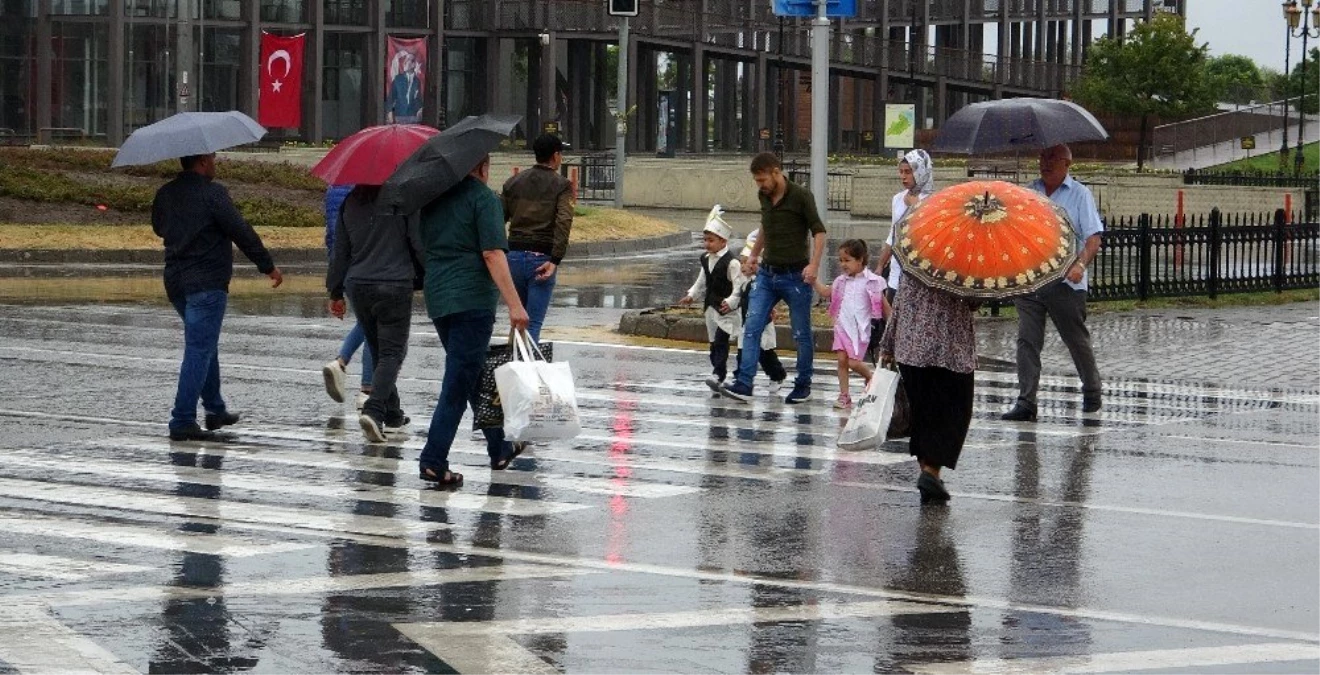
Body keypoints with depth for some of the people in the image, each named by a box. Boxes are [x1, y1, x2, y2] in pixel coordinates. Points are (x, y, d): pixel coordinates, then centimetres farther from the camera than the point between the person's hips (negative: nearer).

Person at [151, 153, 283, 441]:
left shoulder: (165, 194, 8)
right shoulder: (212, 193, -14)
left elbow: (158, 228, 24)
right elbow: (241, 231, -15)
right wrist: (268, 266, -6)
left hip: (175, 282, 8)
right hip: (207, 282, -8)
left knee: (204, 345, 22)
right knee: (199, 350, -6)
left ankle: (215, 409, 30)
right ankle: (182, 421, -10)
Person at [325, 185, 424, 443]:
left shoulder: (350, 204, 7)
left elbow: (340, 251, 12)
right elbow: (419, 244, -8)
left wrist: (336, 292, 19)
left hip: (358, 287, 5)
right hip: (395, 288, -5)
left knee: (378, 352, 17)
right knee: (392, 353, -4)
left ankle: (392, 414, 22)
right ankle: (374, 410, -23)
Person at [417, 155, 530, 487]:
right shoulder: (484, 198, -8)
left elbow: (422, 246, 19)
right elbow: (493, 254, -16)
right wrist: (514, 304, -17)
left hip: (437, 298, 8)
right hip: (472, 299, -8)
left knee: (474, 376, 19)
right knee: (458, 383, -6)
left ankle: (498, 448, 29)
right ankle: (433, 460, -10)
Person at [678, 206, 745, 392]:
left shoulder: (731, 262, -15)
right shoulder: (706, 259, 11)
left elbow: (739, 286, -18)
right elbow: (702, 281, 22)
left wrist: (731, 302, -30)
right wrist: (692, 295, 13)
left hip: (727, 309, -8)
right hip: (711, 306, 8)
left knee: (720, 341, -16)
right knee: (714, 343, 12)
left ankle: (717, 375, -21)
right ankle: (719, 374, 20)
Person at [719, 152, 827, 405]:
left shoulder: (800, 196, -11)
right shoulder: (764, 197, 7)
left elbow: (818, 232, -11)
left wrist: (814, 264, -23)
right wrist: (753, 255, 29)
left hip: (795, 275, -6)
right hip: (767, 273, 6)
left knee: (801, 334, 5)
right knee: (751, 328, -7)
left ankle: (803, 385, 20)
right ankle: (744, 384, -11)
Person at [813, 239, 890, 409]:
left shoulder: (871, 281, -6)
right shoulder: (841, 281, 9)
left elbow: (883, 304, -1)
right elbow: (826, 292, 20)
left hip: (859, 329, -5)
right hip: (842, 327, 5)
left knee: (854, 362, -9)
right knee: (842, 360, 0)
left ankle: (871, 378, 21)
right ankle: (844, 396, 4)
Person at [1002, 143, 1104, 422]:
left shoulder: (1080, 194, 0)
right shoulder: (1028, 192, 12)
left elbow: (1093, 237, -6)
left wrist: (1080, 264, -23)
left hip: (1065, 282, -3)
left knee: (1077, 341, 9)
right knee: (1027, 341, -5)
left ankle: (1092, 393, 28)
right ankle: (1026, 403, -6)